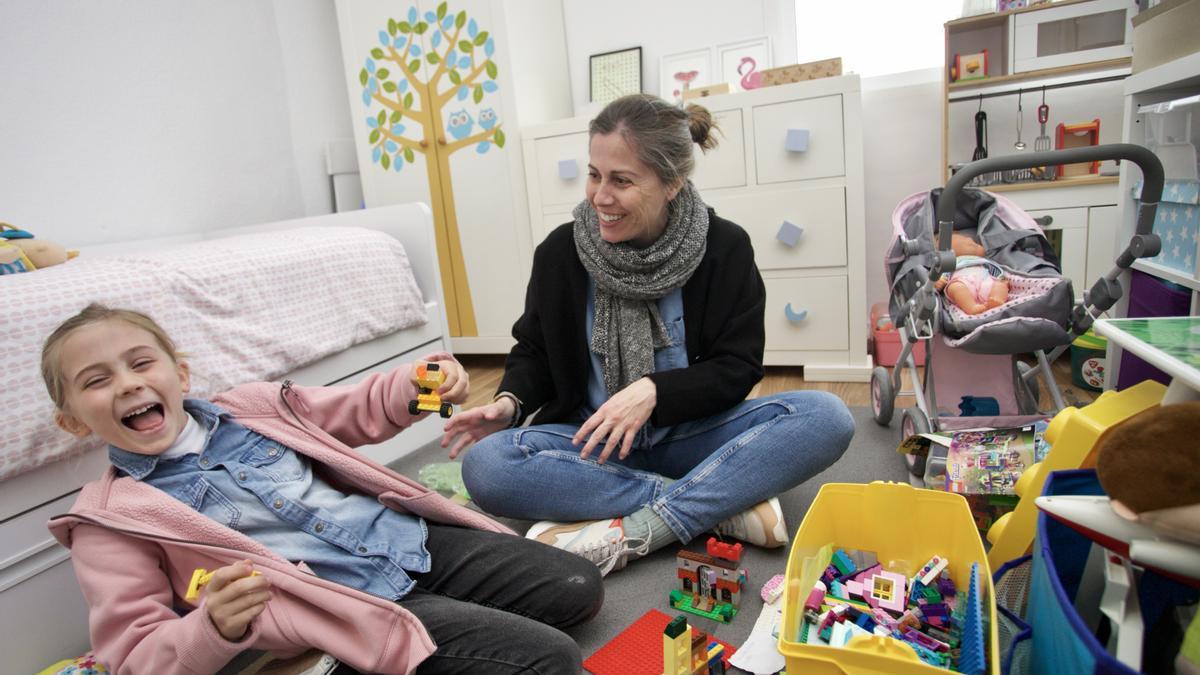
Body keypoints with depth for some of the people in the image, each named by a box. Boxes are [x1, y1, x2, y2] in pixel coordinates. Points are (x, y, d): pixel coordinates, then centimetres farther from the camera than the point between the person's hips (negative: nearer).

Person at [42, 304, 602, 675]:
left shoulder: (251, 407, 9)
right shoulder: (109, 521, 0)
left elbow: (358, 411, 19)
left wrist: (414, 384, -3)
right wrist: (215, 628, -25)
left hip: (414, 538, 6)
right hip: (353, 607, -5)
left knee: (579, 588, 4)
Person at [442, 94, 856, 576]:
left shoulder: (724, 248, -7)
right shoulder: (560, 252, -4)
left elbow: (738, 368, -7)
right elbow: (534, 351, 6)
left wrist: (653, 391, -23)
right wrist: (510, 402, -15)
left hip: (688, 433, 0)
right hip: (591, 440, 1)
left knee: (827, 416, -24)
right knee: (486, 466, -29)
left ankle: (632, 533, -28)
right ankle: (723, 503, -24)